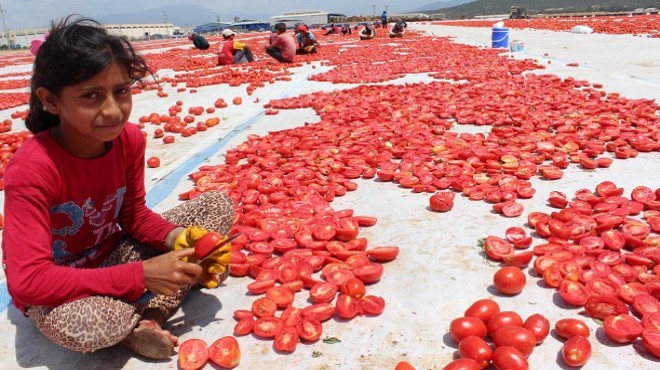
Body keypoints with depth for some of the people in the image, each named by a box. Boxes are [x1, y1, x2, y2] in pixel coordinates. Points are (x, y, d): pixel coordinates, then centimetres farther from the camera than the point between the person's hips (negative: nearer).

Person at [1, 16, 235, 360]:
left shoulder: (130, 139, -14)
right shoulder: (32, 169, -30)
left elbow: (133, 213, -1)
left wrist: (178, 237, -23)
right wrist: (141, 276, -34)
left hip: (112, 255, 6)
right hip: (54, 289, -5)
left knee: (219, 204, -8)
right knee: (83, 326, -43)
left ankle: (149, 317, -15)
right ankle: (140, 317, -6)